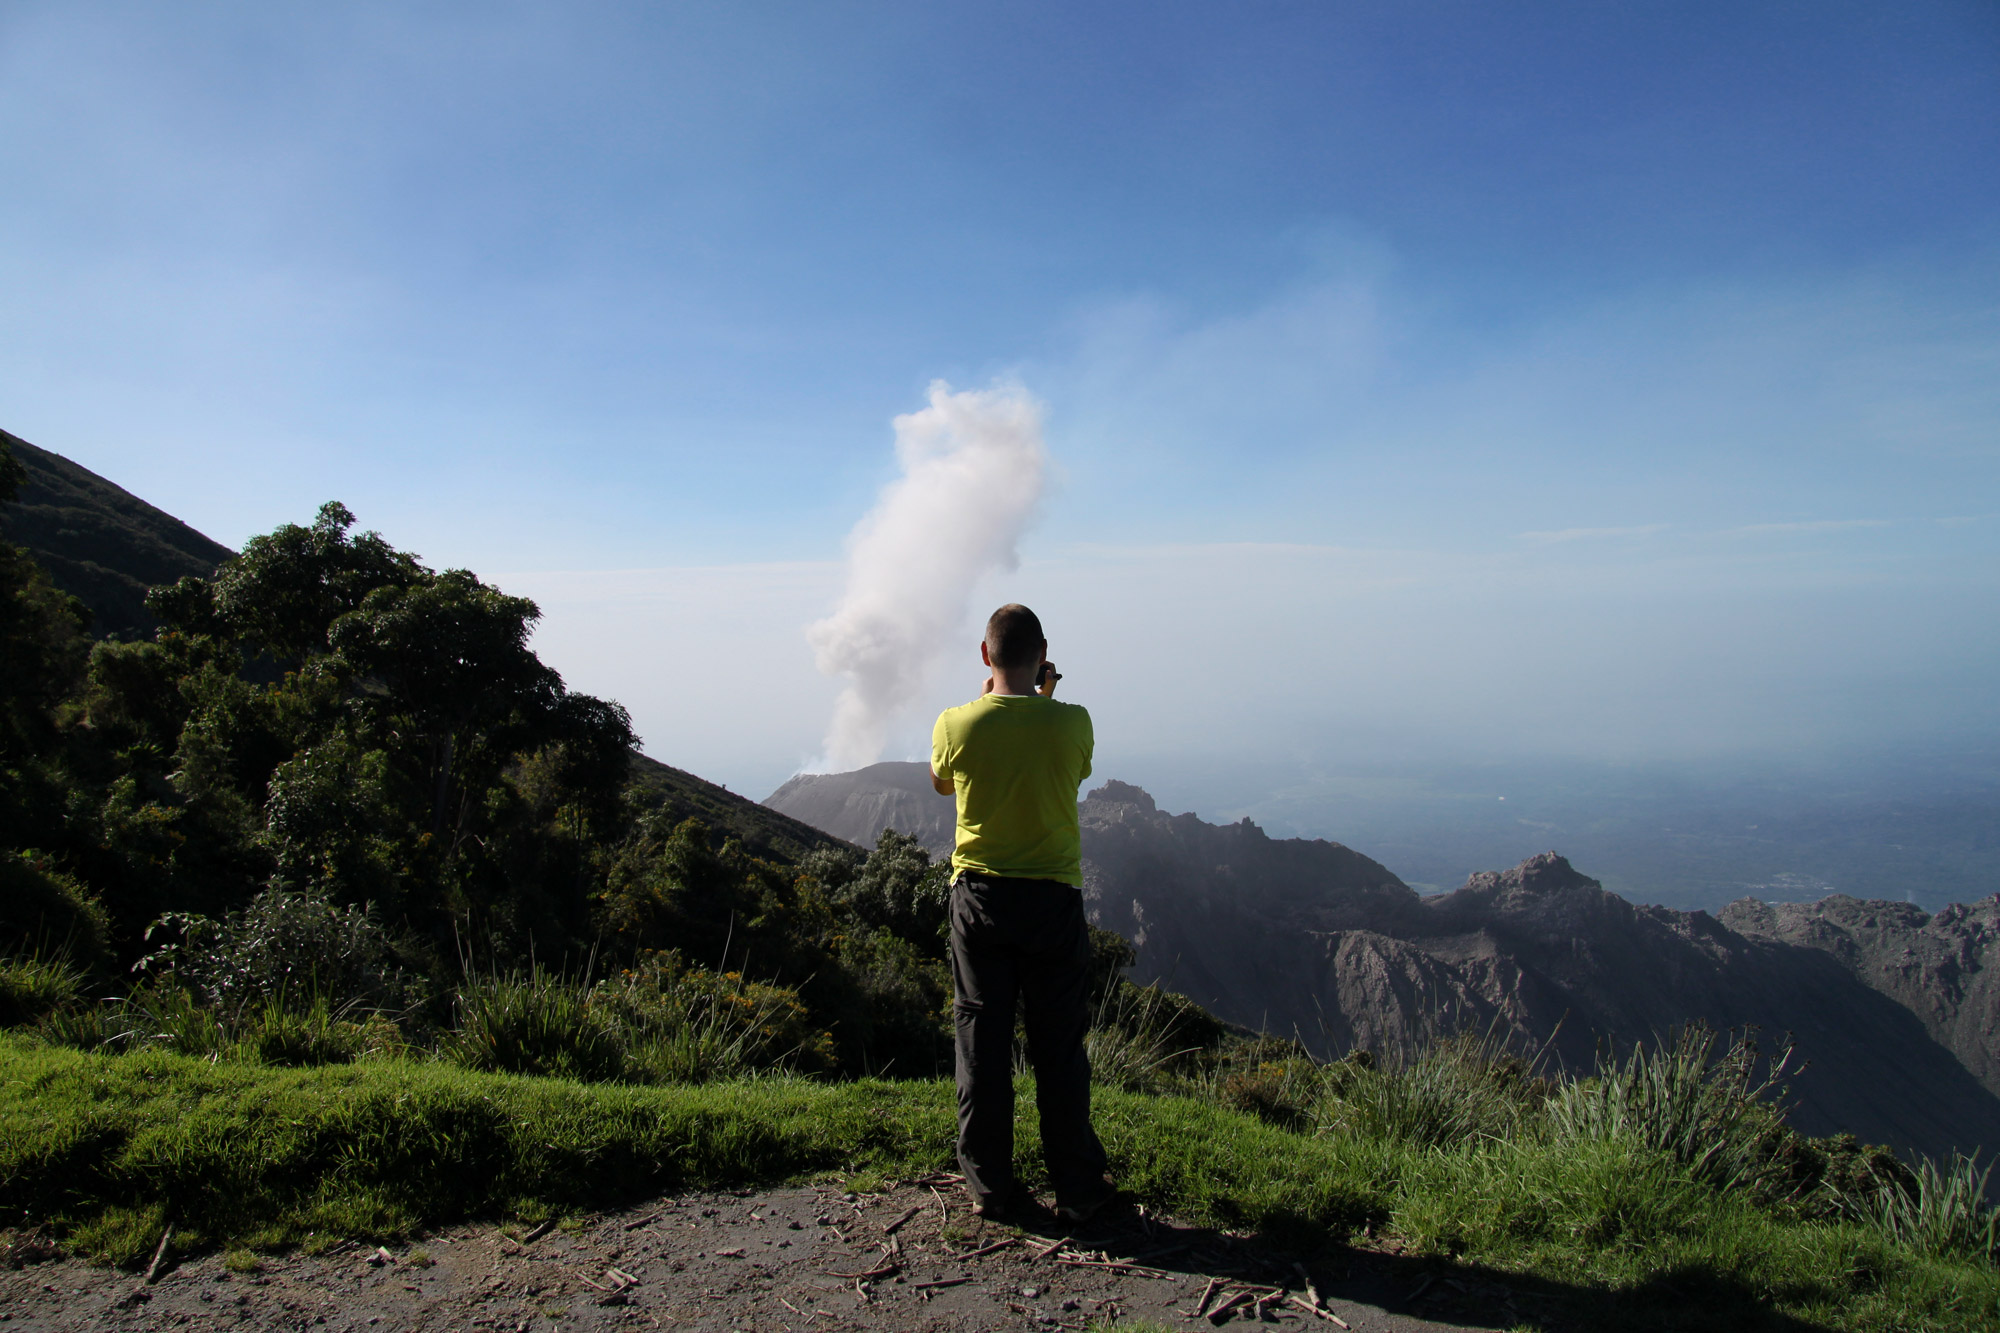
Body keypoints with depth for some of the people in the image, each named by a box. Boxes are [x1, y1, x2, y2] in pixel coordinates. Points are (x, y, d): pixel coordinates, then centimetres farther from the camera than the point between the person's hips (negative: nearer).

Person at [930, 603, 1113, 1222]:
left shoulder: (957, 724, -9)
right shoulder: (1071, 723, -11)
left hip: (979, 897, 1)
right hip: (1053, 896, 0)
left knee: (982, 1042, 11)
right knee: (1059, 1047, 9)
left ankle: (989, 1185, 19)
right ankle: (1077, 1187, 18)